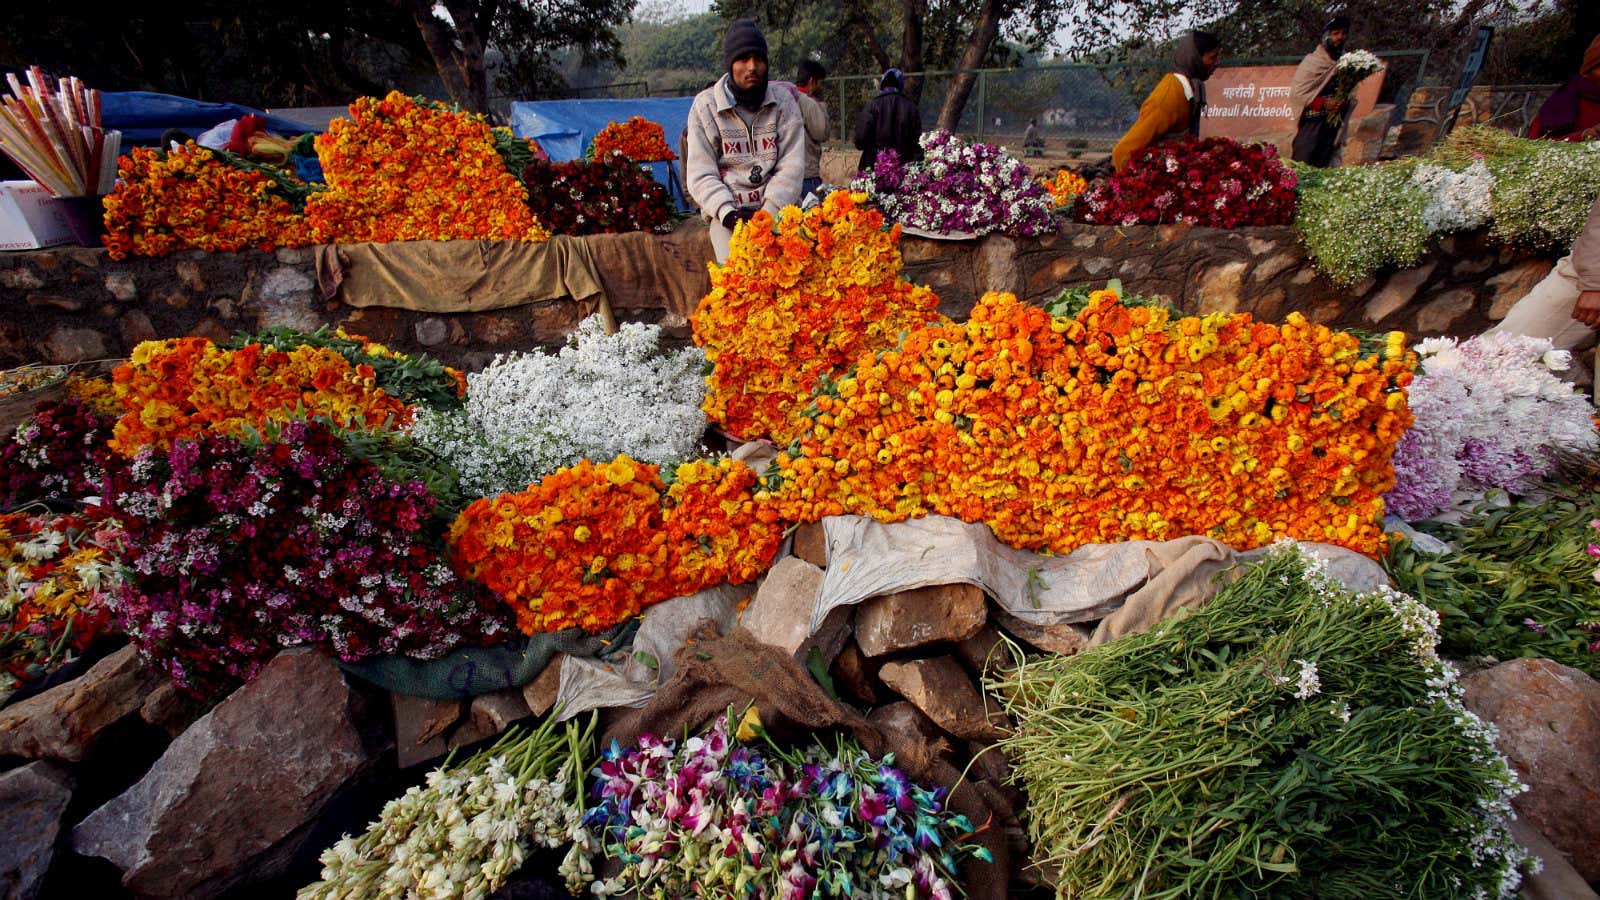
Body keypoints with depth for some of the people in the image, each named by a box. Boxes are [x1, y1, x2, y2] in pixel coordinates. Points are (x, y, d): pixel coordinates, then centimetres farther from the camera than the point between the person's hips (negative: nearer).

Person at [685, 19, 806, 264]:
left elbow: (792, 165, 0)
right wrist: (728, 213, -17)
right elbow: (701, 173, 0)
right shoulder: (705, 105, 5)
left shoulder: (782, 100, 8)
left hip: (777, 207, 1)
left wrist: (768, 212, -14)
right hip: (729, 213, -1)